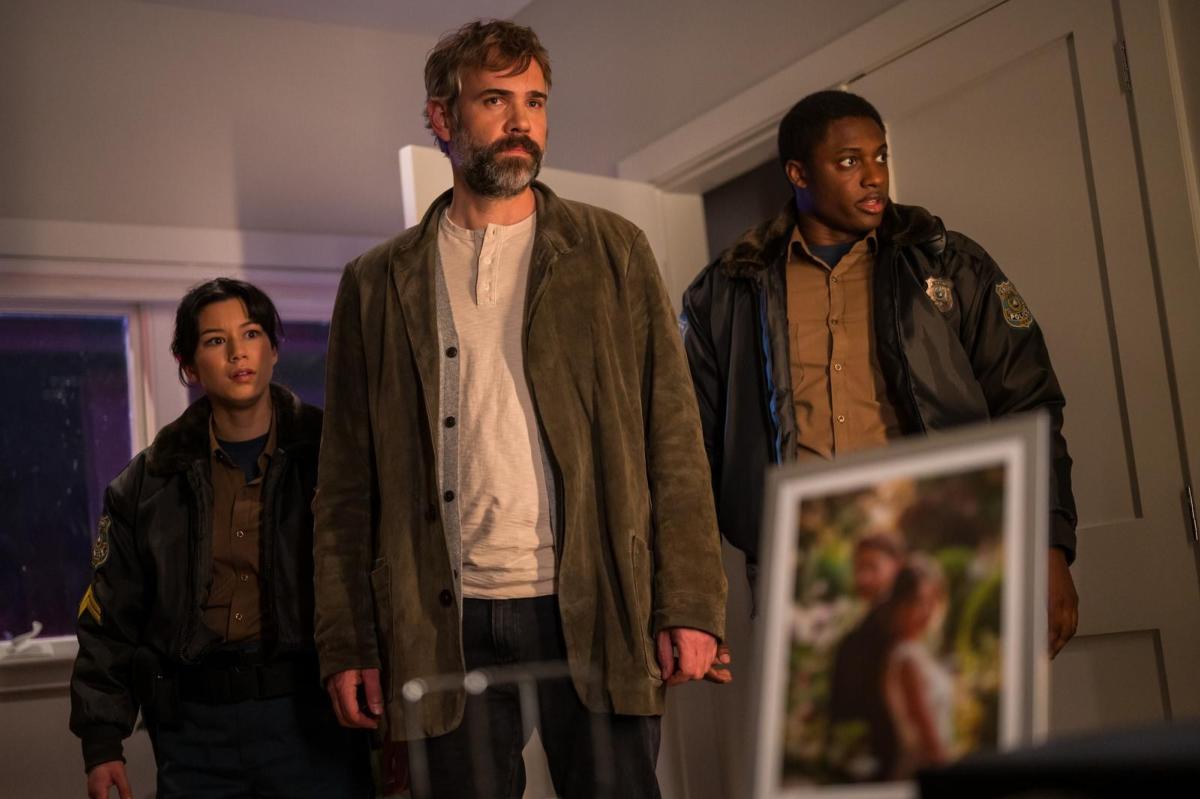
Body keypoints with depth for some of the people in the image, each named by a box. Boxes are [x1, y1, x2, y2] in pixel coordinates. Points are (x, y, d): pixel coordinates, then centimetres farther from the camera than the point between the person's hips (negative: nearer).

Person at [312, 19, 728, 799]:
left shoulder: (612, 250, 8)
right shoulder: (379, 283, 10)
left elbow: (674, 436, 3)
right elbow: (349, 480, 8)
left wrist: (691, 603, -7)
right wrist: (347, 642, 1)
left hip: (596, 611, 0)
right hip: (448, 624, 1)